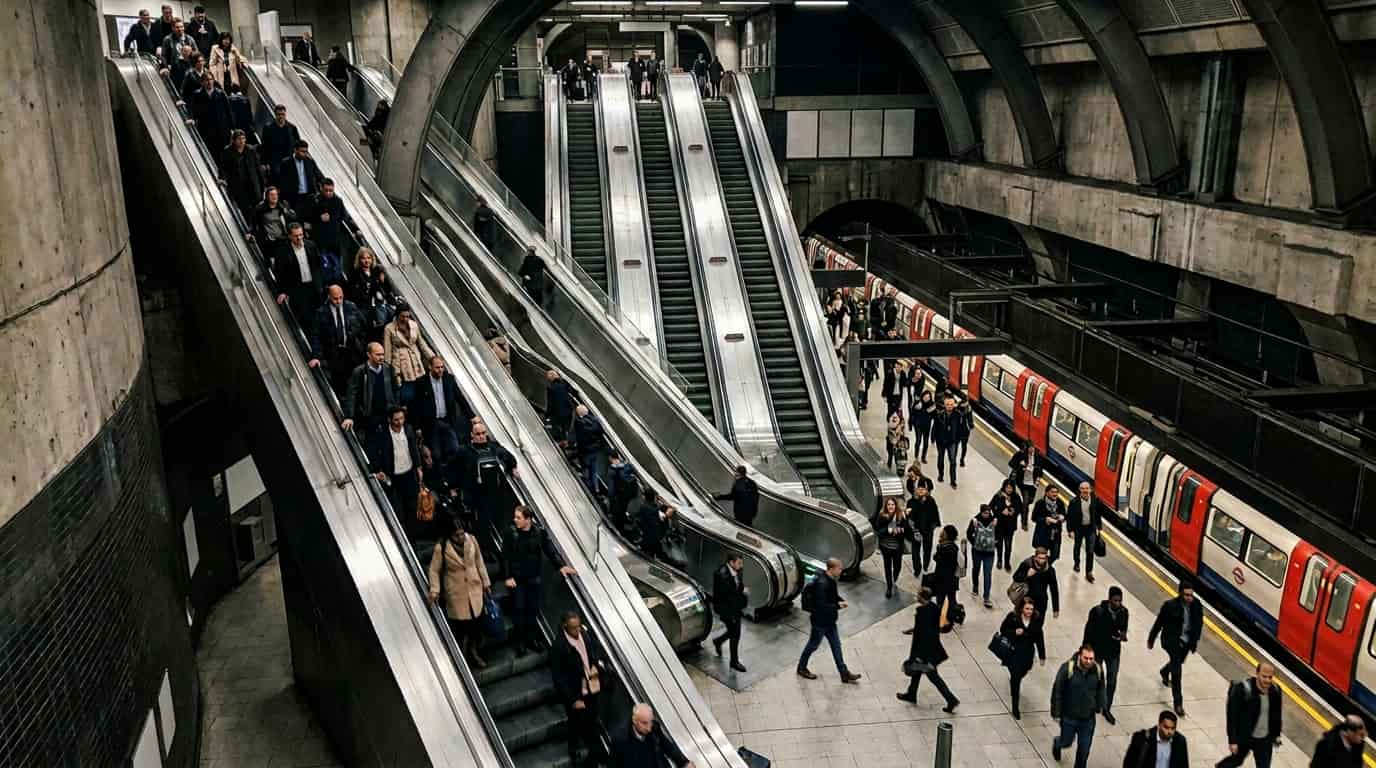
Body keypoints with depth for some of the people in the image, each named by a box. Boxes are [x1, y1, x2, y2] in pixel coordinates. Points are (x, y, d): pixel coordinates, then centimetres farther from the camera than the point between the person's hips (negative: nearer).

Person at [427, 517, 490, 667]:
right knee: (459, 626, 3)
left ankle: (472, 652, 33)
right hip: (456, 592, -3)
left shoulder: (471, 540, -7)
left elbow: (479, 562, 4)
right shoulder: (441, 547, -17)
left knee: (474, 622, 12)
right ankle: (461, 656, 21)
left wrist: (486, 582, 10)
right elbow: (435, 570, -9)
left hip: (474, 588, 3)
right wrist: (435, 590, -18)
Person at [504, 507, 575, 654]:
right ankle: (519, 642, 16)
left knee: (533, 609, 10)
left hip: (534, 578, 2)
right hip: (517, 579, -2)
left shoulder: (539, 533, -5)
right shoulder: (511, 533, -10)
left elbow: (550, 549, -2)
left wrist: (561, 565, -13)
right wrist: (508, 577, -10)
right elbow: (505, 556, -6)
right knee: (519, 609, 2)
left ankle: (531, 639, 26)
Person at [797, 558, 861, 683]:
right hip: (820, 622, -9)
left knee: (836, 646, 14)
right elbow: (821, 606, -33)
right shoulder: (822, 584, -32)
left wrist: (840, 600, -5)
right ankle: (801, 668, 33)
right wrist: (838, 606, -24)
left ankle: (845, 674, 24)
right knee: (813, 645, 12)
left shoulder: (830, 580, -2)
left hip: (829, 621, 9)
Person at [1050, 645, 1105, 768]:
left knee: (1084, 748, 11)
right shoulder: (1067, 669, -23)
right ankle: (1056, 744, 54)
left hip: (1088, 718, 2)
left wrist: (1099, 706, 11)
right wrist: (1056, 712, -11)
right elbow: (1057, 692, -15)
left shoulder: (1097, 670, -12)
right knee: (1066, 742, 19)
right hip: (1069, 716, -2)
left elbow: (1100, 689, 7)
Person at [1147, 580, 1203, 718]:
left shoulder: (1196, 605, -12)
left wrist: (1195, 640, 8)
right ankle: (1178, 703, -1)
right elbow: (1158, 623, -12)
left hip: (1187, 642, 5)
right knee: (1177, 670, -10)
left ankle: (1164, 673, 63)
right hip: (1172, 641, -5)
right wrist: (1151, 640, -3)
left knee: (1176, 663, 27)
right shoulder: (1170, 605, -24)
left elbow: (1199, 623, 5)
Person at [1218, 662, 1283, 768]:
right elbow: (1232, 716, -22)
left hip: (1265, 740, 3)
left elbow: (1276, 715, 7)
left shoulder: (1275, 691, -10)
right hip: (1243, 738, -3)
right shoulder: (1242, 690, -27)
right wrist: (1233, 741, -20)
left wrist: (1277, 735, 14)